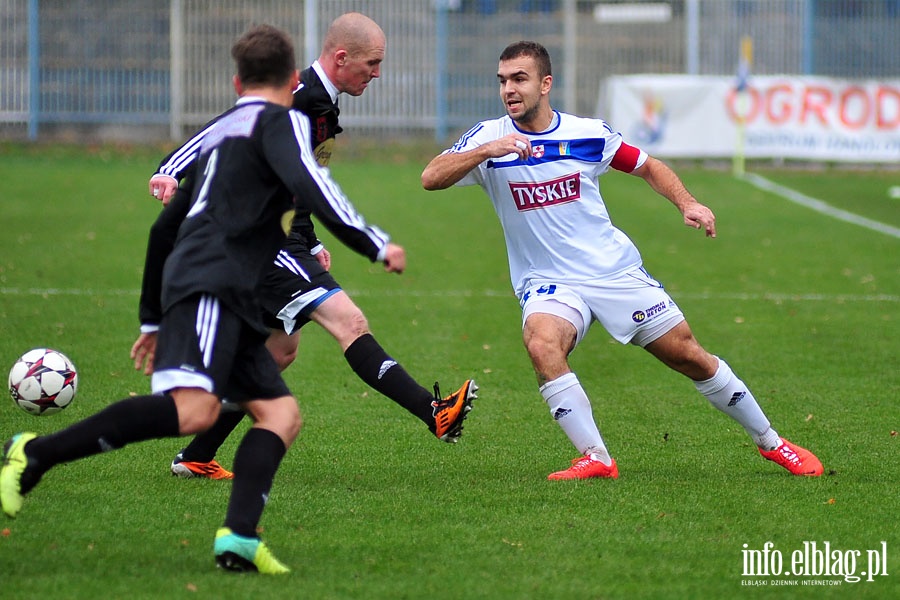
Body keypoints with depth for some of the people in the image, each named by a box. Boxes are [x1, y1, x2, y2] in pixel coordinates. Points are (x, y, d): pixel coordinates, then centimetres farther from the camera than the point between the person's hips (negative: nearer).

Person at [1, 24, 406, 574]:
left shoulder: (218, 133, 30)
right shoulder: (279, 120, 3)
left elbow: (172, 222, 34)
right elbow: (309, 186, -15)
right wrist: (377, 246, -9)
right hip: (211, 285, -10)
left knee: (282, 413, 1)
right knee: (194, 410, -26)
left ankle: (239, 538, -19)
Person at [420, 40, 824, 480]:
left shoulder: (589, 134, -2)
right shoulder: (489, 139, -7)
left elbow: (648, 168, 13)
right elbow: (431, 178, -20)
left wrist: (687, 204, -5)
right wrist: (487, 151, -34)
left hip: (617, 272, 1)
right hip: (548, 282, -1)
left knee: (690, 357, 1)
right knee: (541, 342, -34)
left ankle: (770, 442, 20)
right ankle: (595, 459, -29)